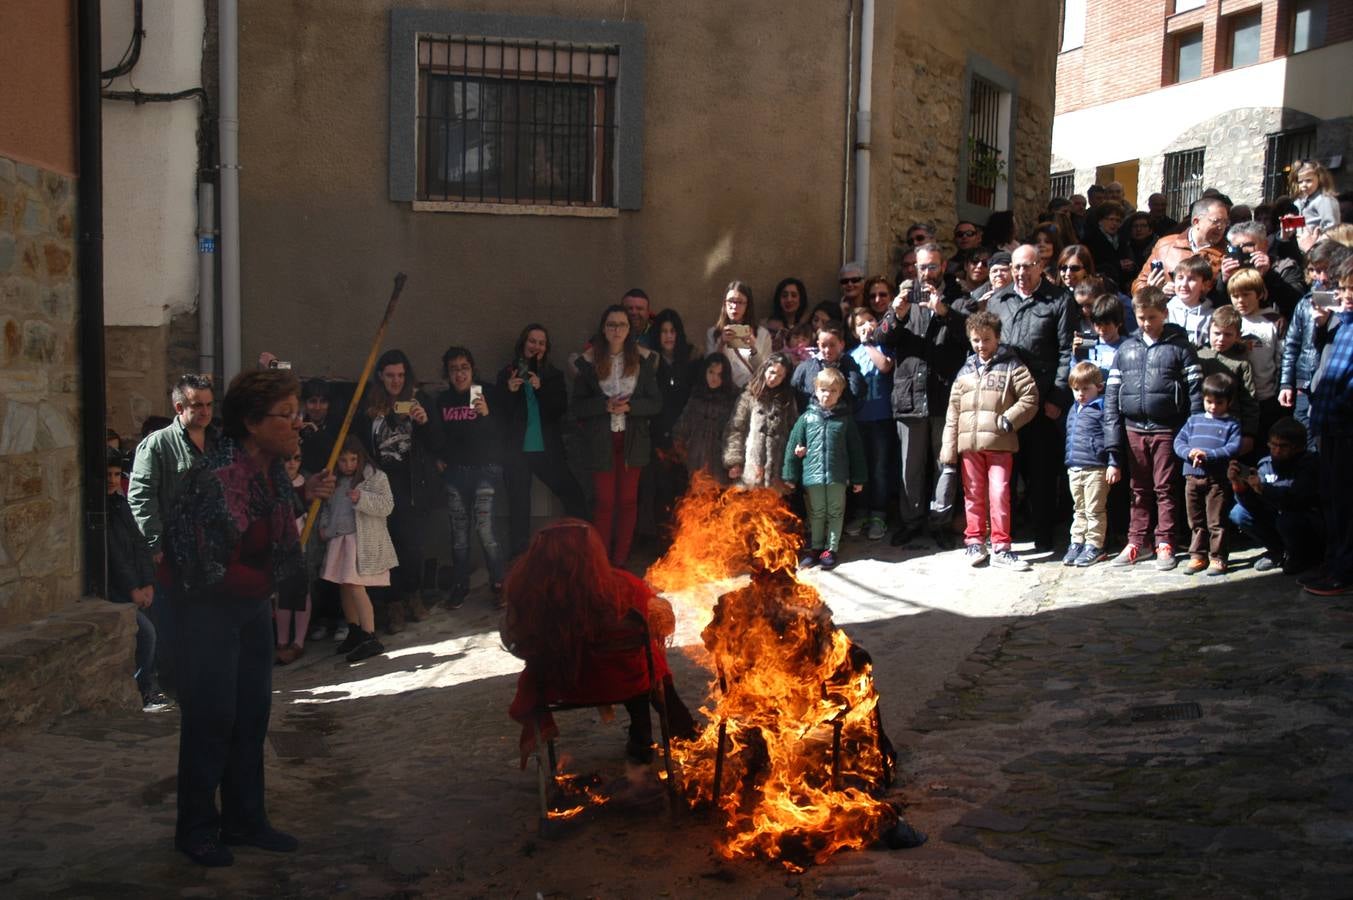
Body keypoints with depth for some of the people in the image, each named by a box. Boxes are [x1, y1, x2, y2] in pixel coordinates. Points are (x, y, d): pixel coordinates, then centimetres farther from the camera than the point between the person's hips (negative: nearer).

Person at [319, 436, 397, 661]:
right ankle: (355, 633, 25)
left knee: (355, 586, -15)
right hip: (339, 539, 7)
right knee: (344, 587, 11)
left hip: (365, 540, -7)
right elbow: (328, 506, 25)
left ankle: (370, 638, -14)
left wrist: (362, 498, -23)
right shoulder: (334, 481, 13)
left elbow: (387, 506, -11)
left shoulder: (375, 477, -5)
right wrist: (324, 524, 9)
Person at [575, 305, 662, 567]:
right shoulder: (589, 360, -2)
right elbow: (578, 406, -2)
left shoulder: (643, 359, 0)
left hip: (632, 440, 1)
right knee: (605, 502, 0)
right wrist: (606, 405, -18)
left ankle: (621, 561, 17)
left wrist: (629, 406, -17)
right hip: (601, 440, -1)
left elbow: (656, 403, 0)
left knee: (628, 501, 7)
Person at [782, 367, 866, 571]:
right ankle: (815, 548, 26)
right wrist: (790, 475, 1)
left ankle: (831, 549, 22)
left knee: (835, 514, 10)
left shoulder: (845, 418, -1)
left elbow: (856, 449, 3)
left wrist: (858, 478, 3)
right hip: (812, 476, 0)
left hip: (838, 476, 0)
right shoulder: (807, 417, -1)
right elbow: (793, 446, 2)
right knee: (816, 514, 13)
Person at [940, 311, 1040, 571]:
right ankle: (974, 542, 20)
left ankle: (1000, 547, 0)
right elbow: (953, 412, 12)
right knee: (973, 494, 10)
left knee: (999, 494, -6)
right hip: (969, 443, 4)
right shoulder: (965, 371, 13)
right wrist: (949, 449, 7)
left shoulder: (1011, 366, 2)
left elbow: (1030, 398, -3)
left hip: (999, 443, -4)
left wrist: (1008, 420, -13)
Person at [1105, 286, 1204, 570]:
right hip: (1134, 429, 3)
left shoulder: (1179, 347, -1)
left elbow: (1195, 388, -3)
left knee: (1165, 489, 3)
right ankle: (1135, 542, 18)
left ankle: (1165, 544, 10)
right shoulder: (1126, 349, 8)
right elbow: (1112, 392, 7)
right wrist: (1114, 435, 1)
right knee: (1139, 490, 11)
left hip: (1166, 429, -3)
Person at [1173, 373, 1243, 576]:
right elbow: (1178, 441, 7)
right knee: (1196, 521, 11)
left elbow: (1233, 449, -10)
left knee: (1216, 522, 0)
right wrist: (1189, 452, -14)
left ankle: (1217, 558, 7)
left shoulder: (1231, 425, 3)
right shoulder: (1194, 420, 13)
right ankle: (1198, 555, 20)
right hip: (1192, 477, 4)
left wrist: (1208, 455, -20)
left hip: (1217, 479, -4)